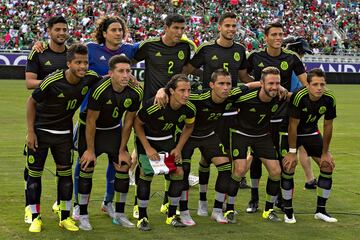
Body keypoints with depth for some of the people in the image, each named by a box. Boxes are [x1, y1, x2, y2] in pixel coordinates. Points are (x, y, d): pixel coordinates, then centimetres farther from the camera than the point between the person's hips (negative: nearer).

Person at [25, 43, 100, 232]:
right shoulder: (52, 82, -25)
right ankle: (35, 217, 15)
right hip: (40, 131, -3)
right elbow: (31, 102, -10)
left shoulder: (90, 78, -14)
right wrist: (30, 132, -11)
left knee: (66, 172, 5)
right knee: (34, 173, 2)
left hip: (64, 133, 3)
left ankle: (65, 217, 18)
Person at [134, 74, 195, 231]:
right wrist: (148, 148, -20)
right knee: (146, 172, -16)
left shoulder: (189, 109, -21)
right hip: (147, 138, -4)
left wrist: (178, 148, -5)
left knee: (178, 172, -6)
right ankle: (142, 218, -2)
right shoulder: (153, 106, -34)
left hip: (168, 139, 4)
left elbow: (188, 127, 2)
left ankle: (171, 216, 9)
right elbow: (137, 124, -17)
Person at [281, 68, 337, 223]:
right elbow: (293, 125, -25)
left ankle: (320, 210, 12)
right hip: (291, 133, -4)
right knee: (288, 166, -17)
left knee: (328, 165, -1)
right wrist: (292, 152, -21)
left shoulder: (329, 99, -19)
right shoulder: (299, 97, -32)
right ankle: (288, 211, 0)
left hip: (311, 132, 5)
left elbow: (328, 126, -7)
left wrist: (325, 153, -3)